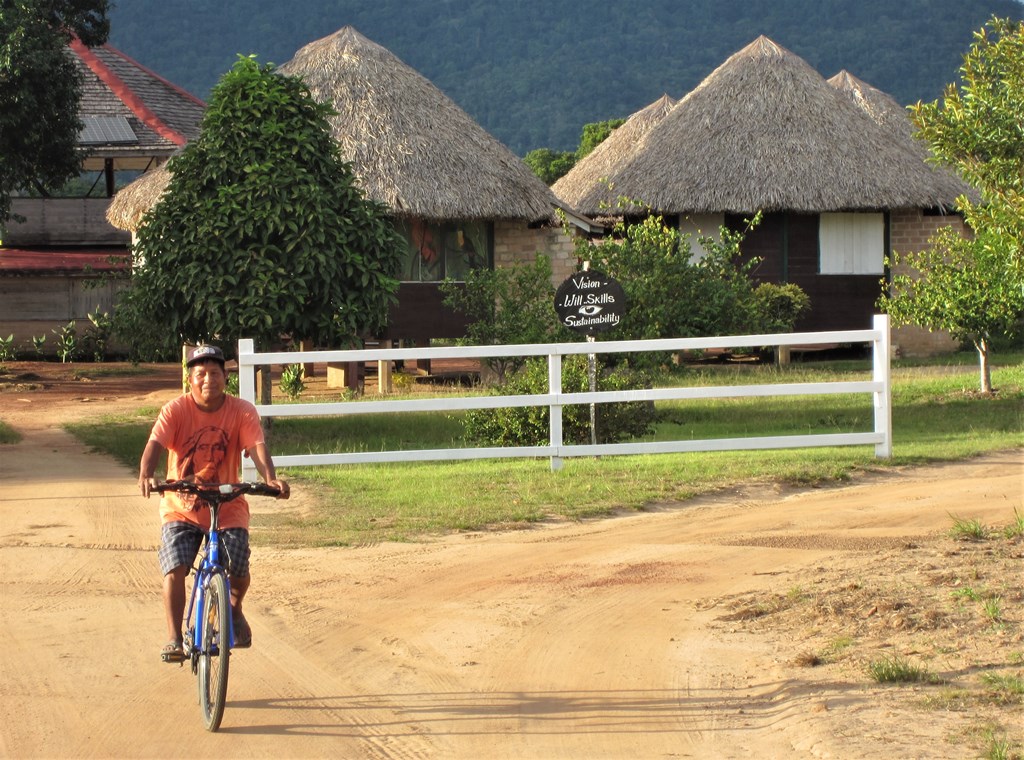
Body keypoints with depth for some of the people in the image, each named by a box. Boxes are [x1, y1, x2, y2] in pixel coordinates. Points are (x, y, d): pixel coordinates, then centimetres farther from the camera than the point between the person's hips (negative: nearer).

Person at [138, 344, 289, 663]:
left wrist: (271, 478, -41)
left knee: (238, 571, -14)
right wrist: (146, 475, -45)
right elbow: (155, 445, -24)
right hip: (181, 507, 0)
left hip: (227, 506, 0)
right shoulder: (176, 410, -10)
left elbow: (257, 446, -21)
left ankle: (234, 609, 21)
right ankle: (174, 639, -7)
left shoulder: (242, 411, -8)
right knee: (175, 570, -20)